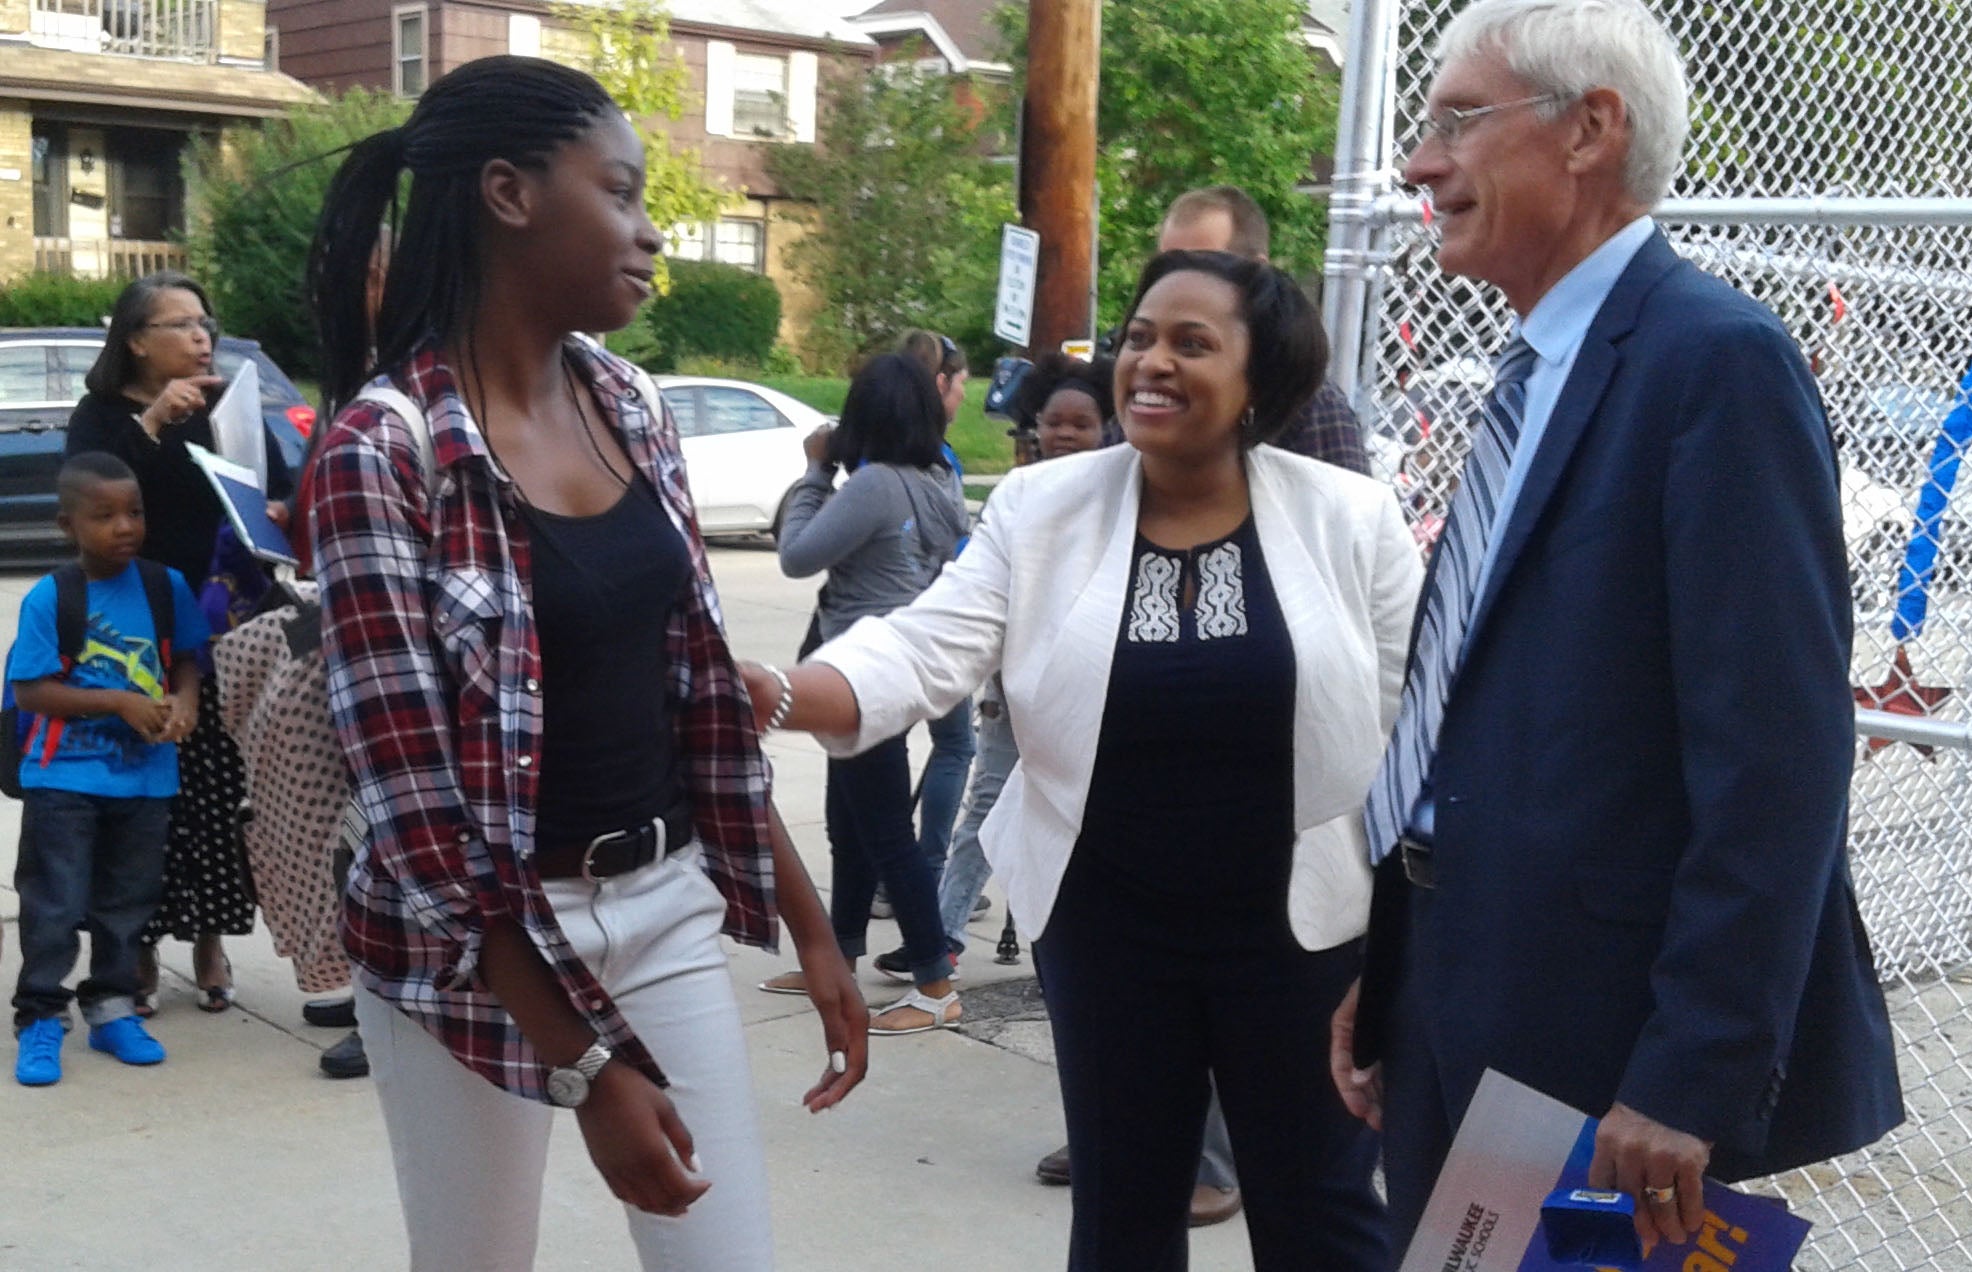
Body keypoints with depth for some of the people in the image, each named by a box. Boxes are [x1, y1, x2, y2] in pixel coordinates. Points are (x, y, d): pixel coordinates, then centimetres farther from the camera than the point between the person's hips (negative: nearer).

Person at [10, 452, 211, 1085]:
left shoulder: (166, 586, -2)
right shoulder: (48, 599, -12)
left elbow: (186, 657, 8)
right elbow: (31, 690, -14)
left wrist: (183, 701, -13)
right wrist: (121, 703, -20)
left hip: (145, 774, 4)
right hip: (63, 777, -4)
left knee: (128, 899, 14)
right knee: (55, 902, 0)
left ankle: (112, 1008, 28)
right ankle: (40, 1020, 10)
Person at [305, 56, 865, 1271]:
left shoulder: (634, 408, 3)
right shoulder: (383, 449, -17)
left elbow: (705, 693, 9)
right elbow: (413, 796, -19)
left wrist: (811, 928, 8)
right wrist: (585, 1064, -20)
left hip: (667, 904, 5)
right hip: (474, 946, -5)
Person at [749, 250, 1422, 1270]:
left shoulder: (1351, 520, -6)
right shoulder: (1040, 509, -4)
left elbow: (1416, 730, -2)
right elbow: (928, 649, -13)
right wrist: (779, 695, -32)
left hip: (1299, 925, -1)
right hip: (1106, 927, 2)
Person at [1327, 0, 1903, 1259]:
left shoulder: (1717, 359, -15)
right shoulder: (1538, 375, 12)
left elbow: (1776, 757, -21)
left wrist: (1695, 1083, -22)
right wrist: (1384, 974, 14)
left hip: (1610, 1047, -8)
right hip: (1467, 1020, 8)